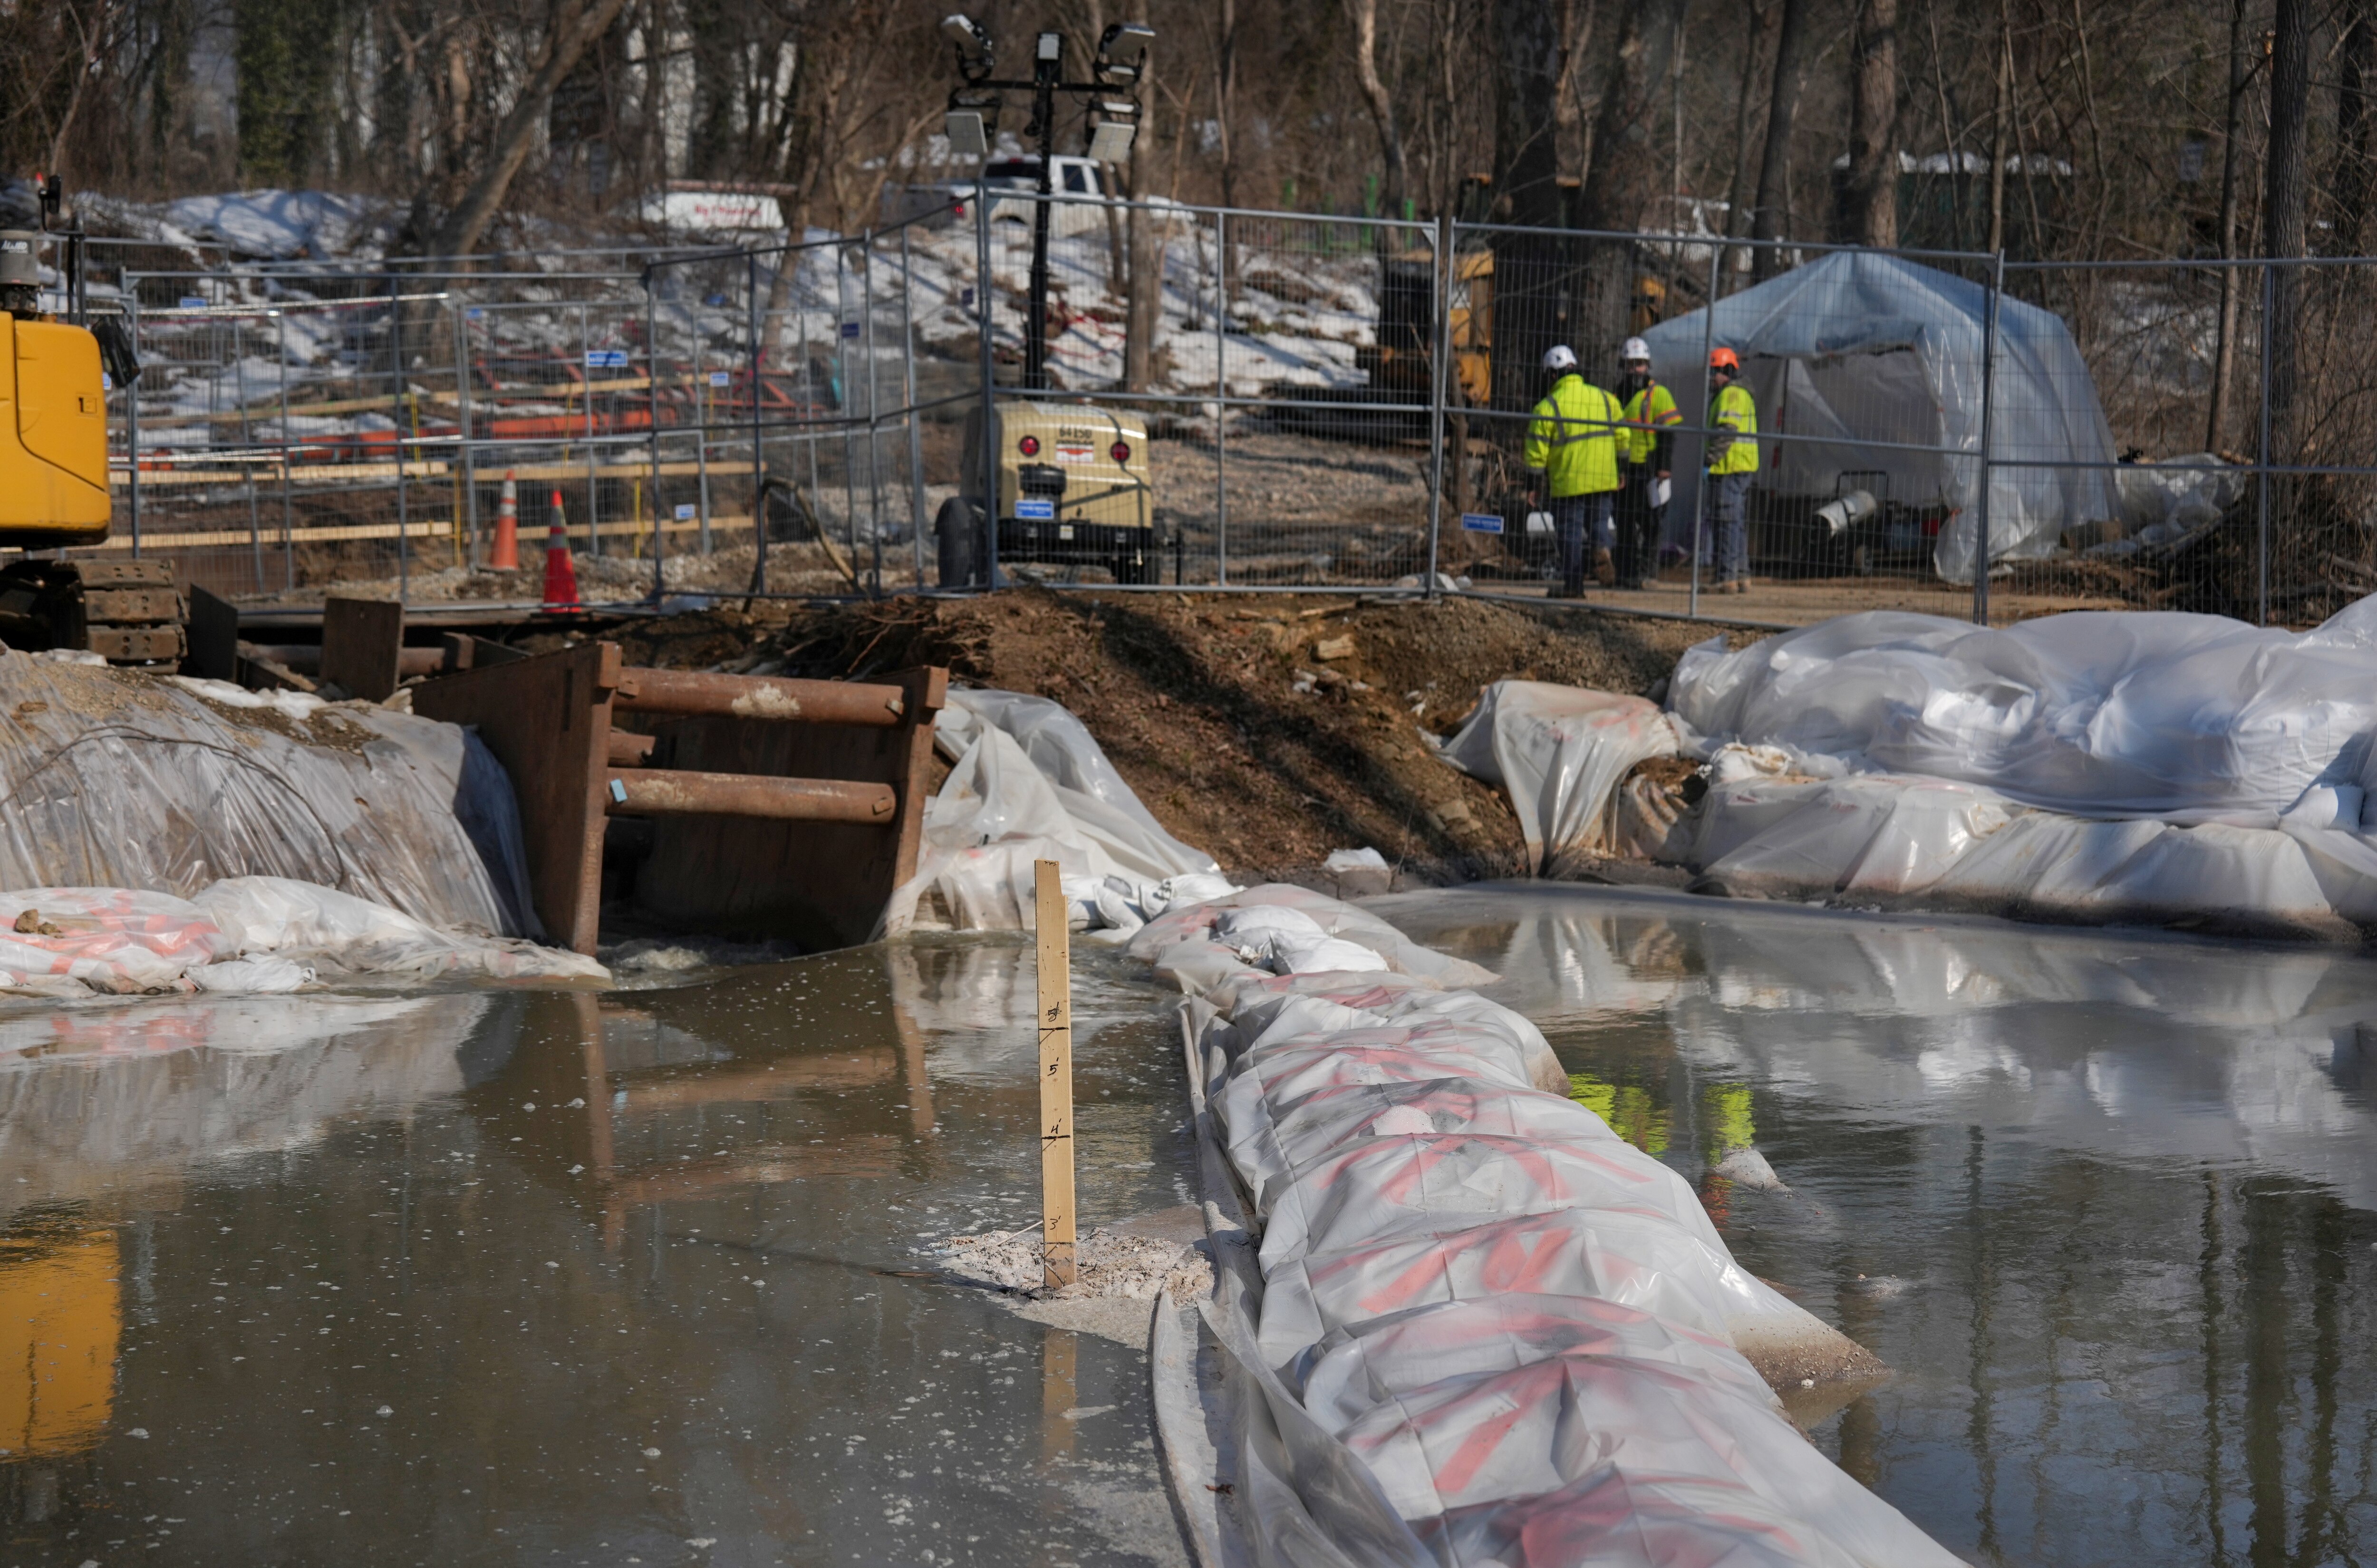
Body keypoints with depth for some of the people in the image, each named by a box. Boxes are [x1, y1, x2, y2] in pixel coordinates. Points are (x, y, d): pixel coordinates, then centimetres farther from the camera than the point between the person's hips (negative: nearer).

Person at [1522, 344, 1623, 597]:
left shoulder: (1548, 407, -8)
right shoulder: (1604, 398, 6)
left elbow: (1536, 453, -8)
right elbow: (1621, 437, 11)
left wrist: (1532, 488, -1)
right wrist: (1620, 472, 20)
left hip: (1567, 484, -4)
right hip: (1603, 480, 4)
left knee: (1570, 533, 5)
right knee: (1598, 523, 16)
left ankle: (1574, 586, 6)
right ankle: (1602, 551, -15)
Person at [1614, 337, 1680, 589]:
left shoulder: (1658, 395, -2)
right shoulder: (1618, 396, 18)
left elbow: (1669, 433, -7)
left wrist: (1665, 466, -16)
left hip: (1648, 471, -6)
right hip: (1623, 471, 6)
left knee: (1650, 524, -5)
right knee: (1625, 523, 7)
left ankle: (1646, 574, -3)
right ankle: (1626, 575, 11)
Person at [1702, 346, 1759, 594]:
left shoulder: (1730, 395, -11)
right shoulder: (1744, 395, 22)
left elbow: (1726, 432, -21)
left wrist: (1710, 460, -23)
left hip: (1728, 469, -10)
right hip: (1744, 469, 10)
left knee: (1726, 522, -10)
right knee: (1737, 522, 13)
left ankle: (1727, 578, -12)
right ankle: (1741, 576, 16)